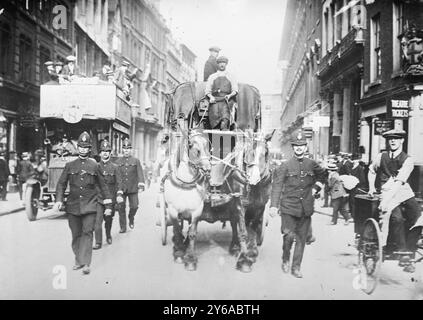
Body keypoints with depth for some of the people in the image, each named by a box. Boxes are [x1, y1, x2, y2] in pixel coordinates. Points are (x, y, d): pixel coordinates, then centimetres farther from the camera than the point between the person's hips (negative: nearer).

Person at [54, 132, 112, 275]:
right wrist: (59, 200, -7)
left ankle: (86, 263, -7)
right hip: (73, 206, 2)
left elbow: (103, 186, 8)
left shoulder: (95, 166, 5)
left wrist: (108, 205, 6)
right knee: (76, 235, 9)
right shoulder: (70, 165, 8)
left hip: (89, 206, -2)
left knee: (87, 233, -9)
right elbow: (61, 184, 8)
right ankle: (78, 260, 24)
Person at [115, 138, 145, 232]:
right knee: (121, 208, -1)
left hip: (133, 189, -1)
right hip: (121, 188, 1)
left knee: (134, 206, -2)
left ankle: (131, 218, 29)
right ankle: (123, 227, 9)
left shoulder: (136, 161, 4)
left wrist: (141, 183, -26)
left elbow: (140, 172, -8)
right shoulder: (118, 161, 8)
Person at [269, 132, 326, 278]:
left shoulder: (312, 164, 7)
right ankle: (285, 259, 17)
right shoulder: (285, 166, -2)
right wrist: (273, 205, -16)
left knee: (301, 238, 6)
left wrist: (316, 188, 11)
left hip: (306, 208, 3)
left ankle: (296, 267, 18)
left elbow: (322, 175, 27)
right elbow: (276, 186, -7)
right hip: (289, 207, -3)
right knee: (289, 235, -11)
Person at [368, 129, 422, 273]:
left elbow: (399, 182, -15)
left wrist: (386, 200, -26)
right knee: (397, 217, -27)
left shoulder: (407, 160, -2)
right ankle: (401, 252, -17)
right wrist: (371, 187, 15)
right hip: (387, 193, 0)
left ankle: (409, 254, -15)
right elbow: (372, 170, 29)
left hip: (404, 192, 0)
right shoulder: (381, 157, 8)